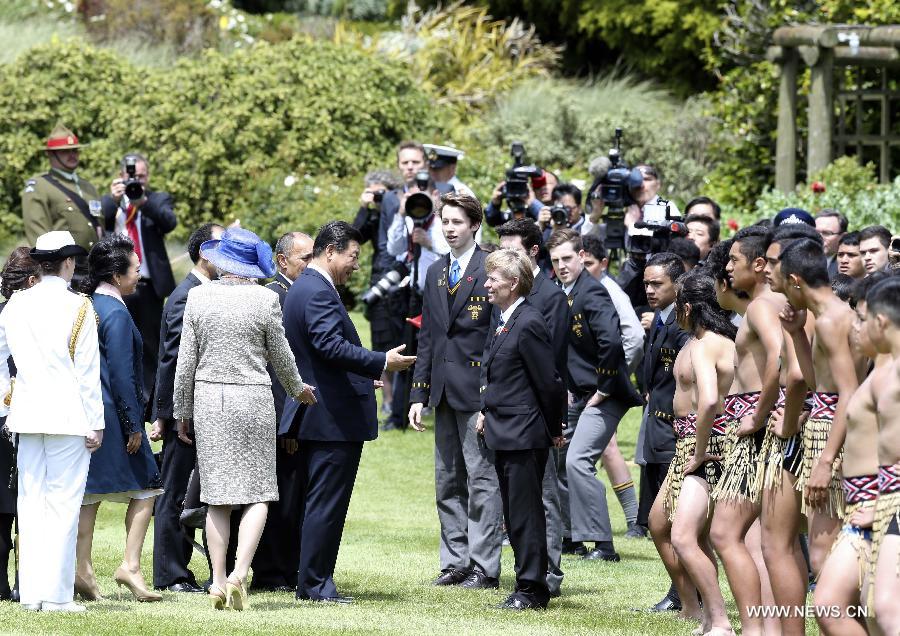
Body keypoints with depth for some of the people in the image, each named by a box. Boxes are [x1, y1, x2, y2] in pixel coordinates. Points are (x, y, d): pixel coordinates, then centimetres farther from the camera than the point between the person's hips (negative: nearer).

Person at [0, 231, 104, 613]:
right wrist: (96, 424, -3)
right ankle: (55, 595, -5)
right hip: (68, 417, -5)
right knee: (62, 505, -3)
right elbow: (88, 371, -7)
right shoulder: (78, 308, -7)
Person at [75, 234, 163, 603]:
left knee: (89, 493, 9)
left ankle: (83, 570, 8)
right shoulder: (116, 313, -15)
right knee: (145, 488, 1)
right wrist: (134, 426, -13)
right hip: (112, 416, -8)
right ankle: (130, 566, -5)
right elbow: (122, 375, -17)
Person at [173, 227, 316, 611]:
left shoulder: (198, 297, -1)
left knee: (217, 496, 7)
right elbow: (281, 357, 5)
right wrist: (298, 389, 25)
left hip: (209, 399, 2)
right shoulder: (265, 300, -5)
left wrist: (182, 412, 12)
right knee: (257, 492, 3)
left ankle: (218, 583, 6)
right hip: (253, 398, -2)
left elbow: (186, 360, 2)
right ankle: (239, 574, -14)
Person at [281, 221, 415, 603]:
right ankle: (315, 583, -5)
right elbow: (332, 345, -27)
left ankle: (311, 581, 18)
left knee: (314, 503, 14)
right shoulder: (317, 292, -17)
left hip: (314, 413, 11)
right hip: (335, 418, -11)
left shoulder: (303, 288, 17)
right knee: (326, 503, -7)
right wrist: (382, 363, -24)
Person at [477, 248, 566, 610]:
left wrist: (554, 429, -8)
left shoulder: (528, 325, -18)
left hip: (524, 434, -10)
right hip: (505, 433, 10)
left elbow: (549, 383, -16)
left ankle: (532, 590, 2)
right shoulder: (507, 321, 12)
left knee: (525, 513, -4)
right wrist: (487, 411, 10)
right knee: (514, 515, 13)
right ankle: (527, 585, 19)